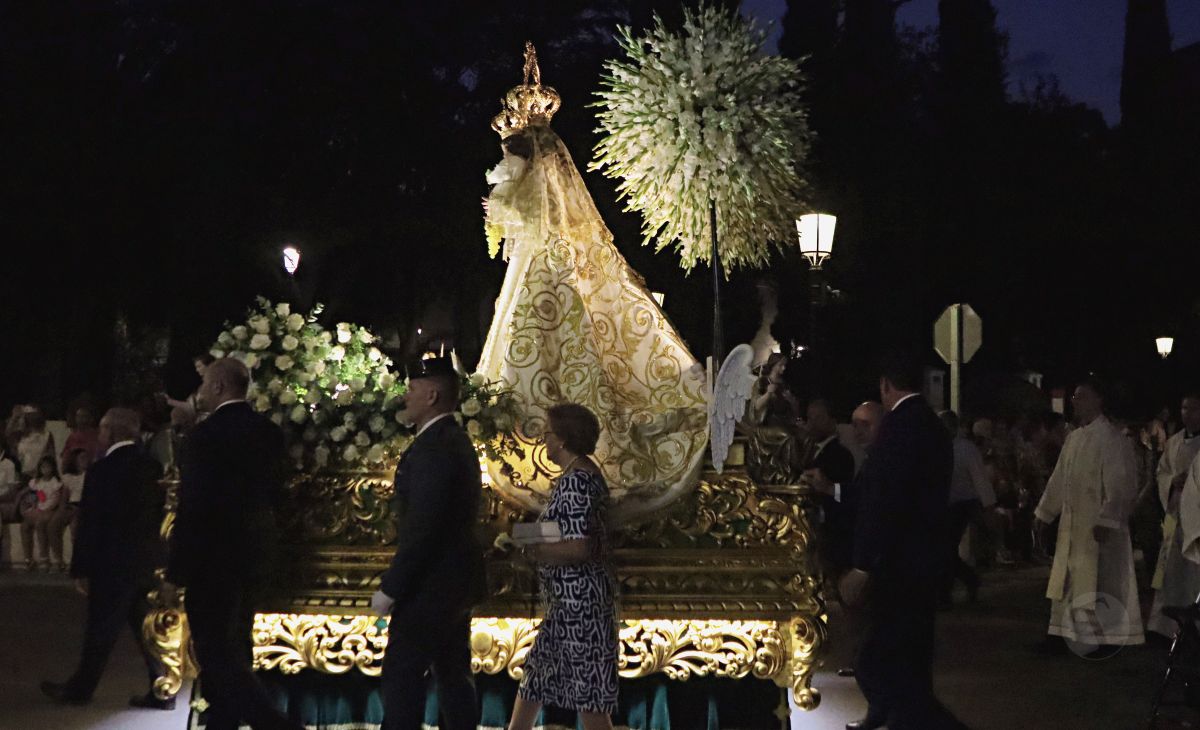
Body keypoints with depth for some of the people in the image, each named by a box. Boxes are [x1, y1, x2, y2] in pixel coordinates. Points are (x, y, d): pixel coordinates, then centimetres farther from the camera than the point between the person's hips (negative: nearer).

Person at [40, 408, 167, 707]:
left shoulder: (103, 470, -14)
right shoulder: (152, 466, 4)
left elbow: (91, 523, -12)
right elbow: (161, 515, 9)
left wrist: (80, 570, -6)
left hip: (114, 563, -6)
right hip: (150, 562, 6)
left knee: (100, 632, 5)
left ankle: (80, 689, 17)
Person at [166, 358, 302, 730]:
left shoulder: (208, 433, -17)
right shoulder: (269, 432, 6)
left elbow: (194, 504, -18)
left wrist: (177, 566, -13)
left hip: (215, 553, -8)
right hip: (256, 550, 8)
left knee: (215, 650, -5)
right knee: (232, 646, 17)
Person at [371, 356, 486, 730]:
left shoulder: (434, 447, -19)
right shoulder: (457, 441, 14)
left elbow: (421, 528, -23)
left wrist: (390, 589, -19)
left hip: (431, 585, -10)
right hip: (457, 581, 10)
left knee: (401, 675, -7)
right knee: (453, 675, 13)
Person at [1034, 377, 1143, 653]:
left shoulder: (1111, 438, -14)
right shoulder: (1074, 438, 12)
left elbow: (1120, 485, -19)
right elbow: (1059, 479, 18)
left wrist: (1106, 520, -25)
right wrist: (1045, 514, 18)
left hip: (1098, 525, -8)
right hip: (1072, 524, 8)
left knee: (1097, 583, -3)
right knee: (1069, 580, 11)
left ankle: (1106, 640, 6)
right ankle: (1067, 635, 18)